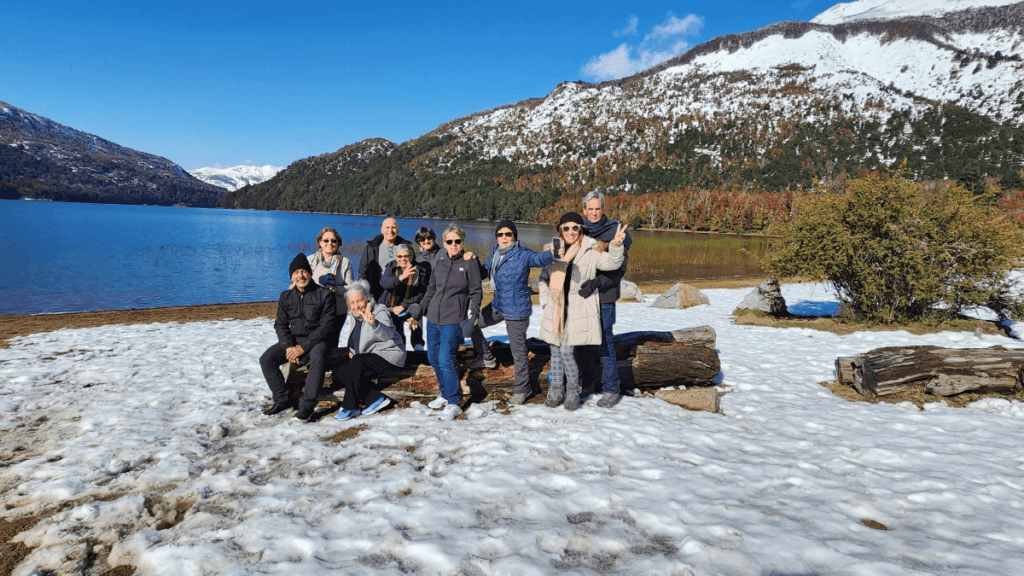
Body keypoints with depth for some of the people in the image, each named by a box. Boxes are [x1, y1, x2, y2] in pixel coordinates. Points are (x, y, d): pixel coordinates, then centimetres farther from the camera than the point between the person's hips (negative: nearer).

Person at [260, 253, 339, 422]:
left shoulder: (324, 294, -5)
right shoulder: (286, 297, 11)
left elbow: (327, 326, -11)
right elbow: (280, 324, 8)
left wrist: (303, 347, -19)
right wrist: (288, 346, -12)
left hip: (316, 340, -5)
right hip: (292, 340, 5)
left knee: (318, 359, -37)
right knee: (266, 359, -17)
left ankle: (307, 405, -30)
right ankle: (283, 400, -7)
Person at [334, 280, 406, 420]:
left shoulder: (380, 312, -16)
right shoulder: (356, 316, 8)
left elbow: (387, 334, -39)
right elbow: (355, 342, 27)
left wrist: (373, 323, -57)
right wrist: (352, 351, 7)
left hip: (389, 356, -9)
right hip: (370, 359, 9)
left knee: (357, 362, -31)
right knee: (340, 372, -4)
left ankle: (351, 407, -20)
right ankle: (376, 399, -8)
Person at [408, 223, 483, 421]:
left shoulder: (470, 262, -2)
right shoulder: (440, 263, 12)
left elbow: (476, 291, -2)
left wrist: (474, 311, -14)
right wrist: (420, 308, 18)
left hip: (453, 321, -6)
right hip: (433, 319, 6)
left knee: (446, 360, -13)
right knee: (433, 358, 11)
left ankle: (453, 403, 0)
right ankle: (445, 394, 29)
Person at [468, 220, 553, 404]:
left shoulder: (523, 254, -16)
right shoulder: (495, 253, 5)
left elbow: (543, 258, -34)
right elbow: (485, 272, 17)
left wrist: (553, 251, -56)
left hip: (516, 310, -7)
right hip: (498, 306, 8)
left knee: (518, 351, 3)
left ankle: (522, 388, 21)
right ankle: (486, 358, 36)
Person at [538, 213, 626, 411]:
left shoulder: (590, 252, -5)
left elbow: (611, 263, -22)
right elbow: (544, 280, 20)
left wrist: (616, 246, -41)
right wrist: (546, 302, 9)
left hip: (578, 311, -5)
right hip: (556, 311, 5)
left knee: (566, 351, -10)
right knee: (555, 352, 10)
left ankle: (573, 391, 11)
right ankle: (556, 390, 26)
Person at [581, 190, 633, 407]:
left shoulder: (615, 232, -7)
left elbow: (619, 268, -14)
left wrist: (596, 283, -26)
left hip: (604, 296, -5)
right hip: (582, 294, 5)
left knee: (605, 341, -3)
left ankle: (611, 389, 8)